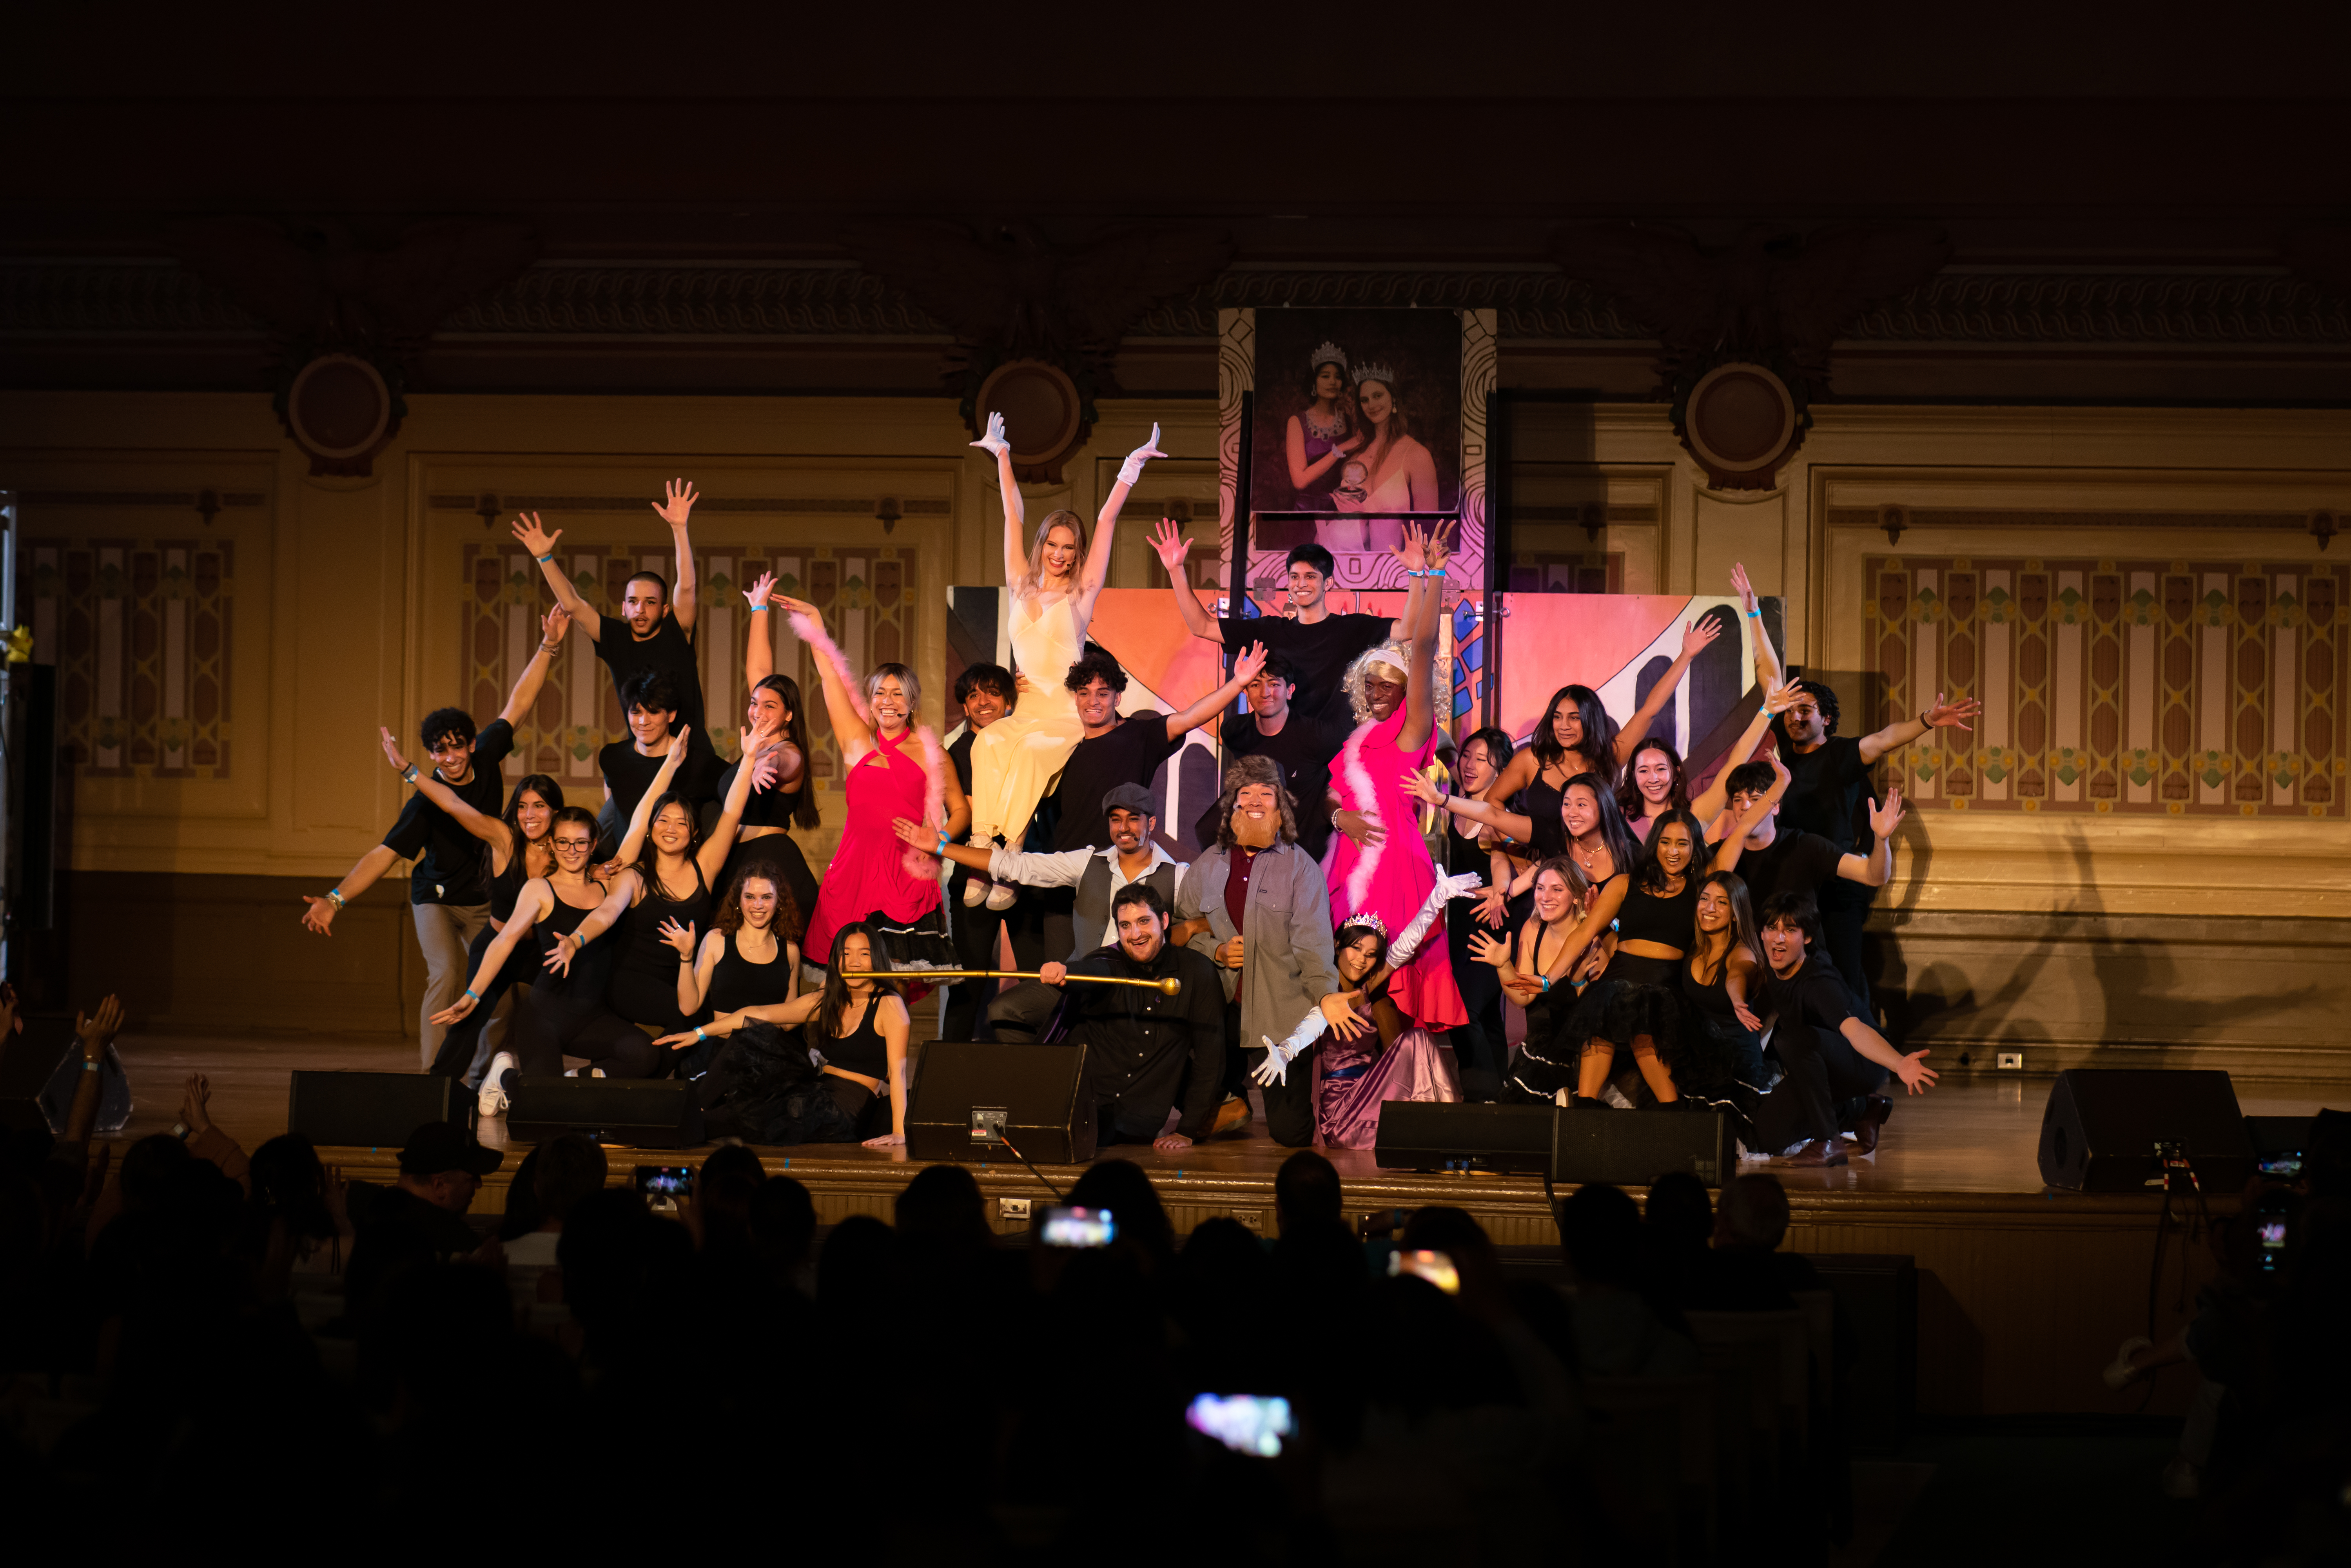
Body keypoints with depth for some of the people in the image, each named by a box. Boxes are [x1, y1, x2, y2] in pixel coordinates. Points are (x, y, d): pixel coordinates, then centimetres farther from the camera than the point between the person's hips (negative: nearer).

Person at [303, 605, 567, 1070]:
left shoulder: (485, 759, -11)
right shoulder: (426, 803, -24)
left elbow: (517, 705, -2)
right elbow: (384, 854, -29)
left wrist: (548, 647, -6)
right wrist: (335, 900, -41)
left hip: (485, 901, 5)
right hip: (437, 898, -5)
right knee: (445, 974, -25)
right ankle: (434, 1074, -26)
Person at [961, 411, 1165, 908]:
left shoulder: (1082, 594, 7)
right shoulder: (1022, 588, 15)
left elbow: (1107, 521, 4)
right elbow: (1013, 518, 20)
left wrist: (1133, 467, 2)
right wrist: (1002, 456, 26)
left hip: (1067, 714, -3)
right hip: (1024, 710, 3)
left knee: (1029, 753, -34)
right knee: (987, 743, -31)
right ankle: (983, 854, -40)